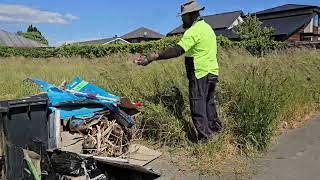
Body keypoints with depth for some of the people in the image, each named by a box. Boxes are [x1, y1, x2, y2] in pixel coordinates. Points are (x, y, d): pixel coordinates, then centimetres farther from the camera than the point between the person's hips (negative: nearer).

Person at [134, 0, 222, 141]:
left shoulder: (194, 31, -17)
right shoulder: (207, 27, 15)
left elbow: (177, 51, -26)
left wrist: (154, 57, -28)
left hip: (200, 74, -10)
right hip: (212, 72, 10)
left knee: (197, 106, -1)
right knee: (209, 102, 23)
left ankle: (204, 136, 5)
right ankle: (214, 126, 38)